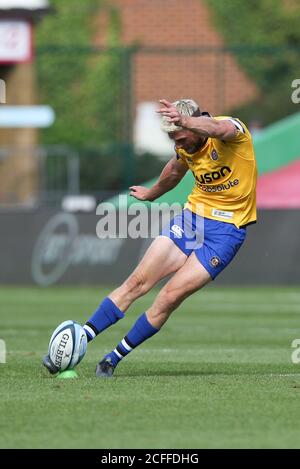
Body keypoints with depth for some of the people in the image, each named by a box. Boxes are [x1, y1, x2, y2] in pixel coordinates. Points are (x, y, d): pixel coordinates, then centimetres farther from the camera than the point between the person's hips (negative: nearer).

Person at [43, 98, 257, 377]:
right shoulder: (186, 147, 3)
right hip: (191, 217, 6)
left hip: (225, 231, -6)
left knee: (171, 296, -13)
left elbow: (217, 128, -44)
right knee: (138, 281, -7)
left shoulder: (232, 130, -18)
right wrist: (152, 193, 45)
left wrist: (184, 121, -64)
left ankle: (114, 358, 0)